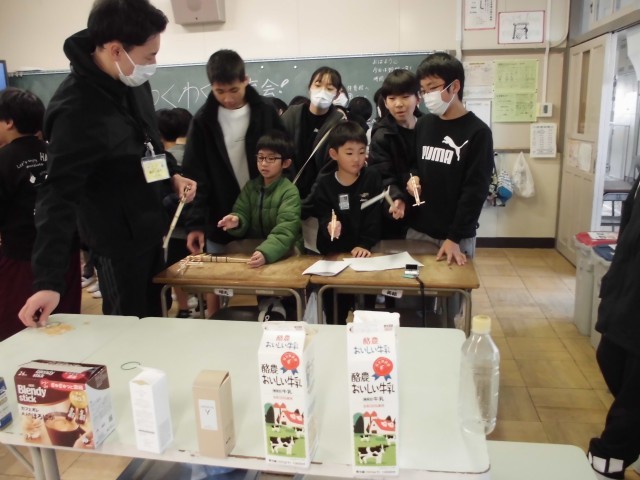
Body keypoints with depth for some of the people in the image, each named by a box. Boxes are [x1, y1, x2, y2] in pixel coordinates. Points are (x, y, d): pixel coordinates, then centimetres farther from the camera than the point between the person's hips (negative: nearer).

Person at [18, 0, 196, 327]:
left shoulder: (132, 81, -3)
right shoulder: (75, 110, -27)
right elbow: (58, 196, -28)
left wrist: (172, 172, 3)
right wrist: (48, 280, -31)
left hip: (149, 227, 8)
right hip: (117, 240, -8)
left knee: (152, 316, 22)